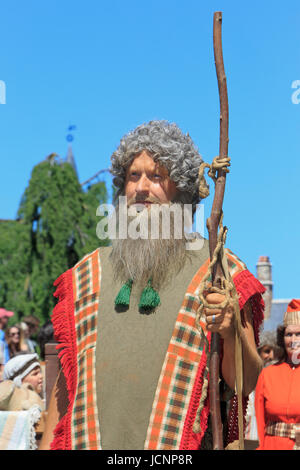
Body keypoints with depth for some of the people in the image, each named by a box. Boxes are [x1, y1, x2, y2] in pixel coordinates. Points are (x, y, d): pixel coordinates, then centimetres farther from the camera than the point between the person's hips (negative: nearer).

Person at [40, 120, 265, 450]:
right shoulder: (89, 273, 11)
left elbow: (246, 383, -2)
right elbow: (67, 376, 14)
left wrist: (233, 336, -20)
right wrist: (47, 443, 8)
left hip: (177, 446, -2)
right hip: (89, 440, 3)